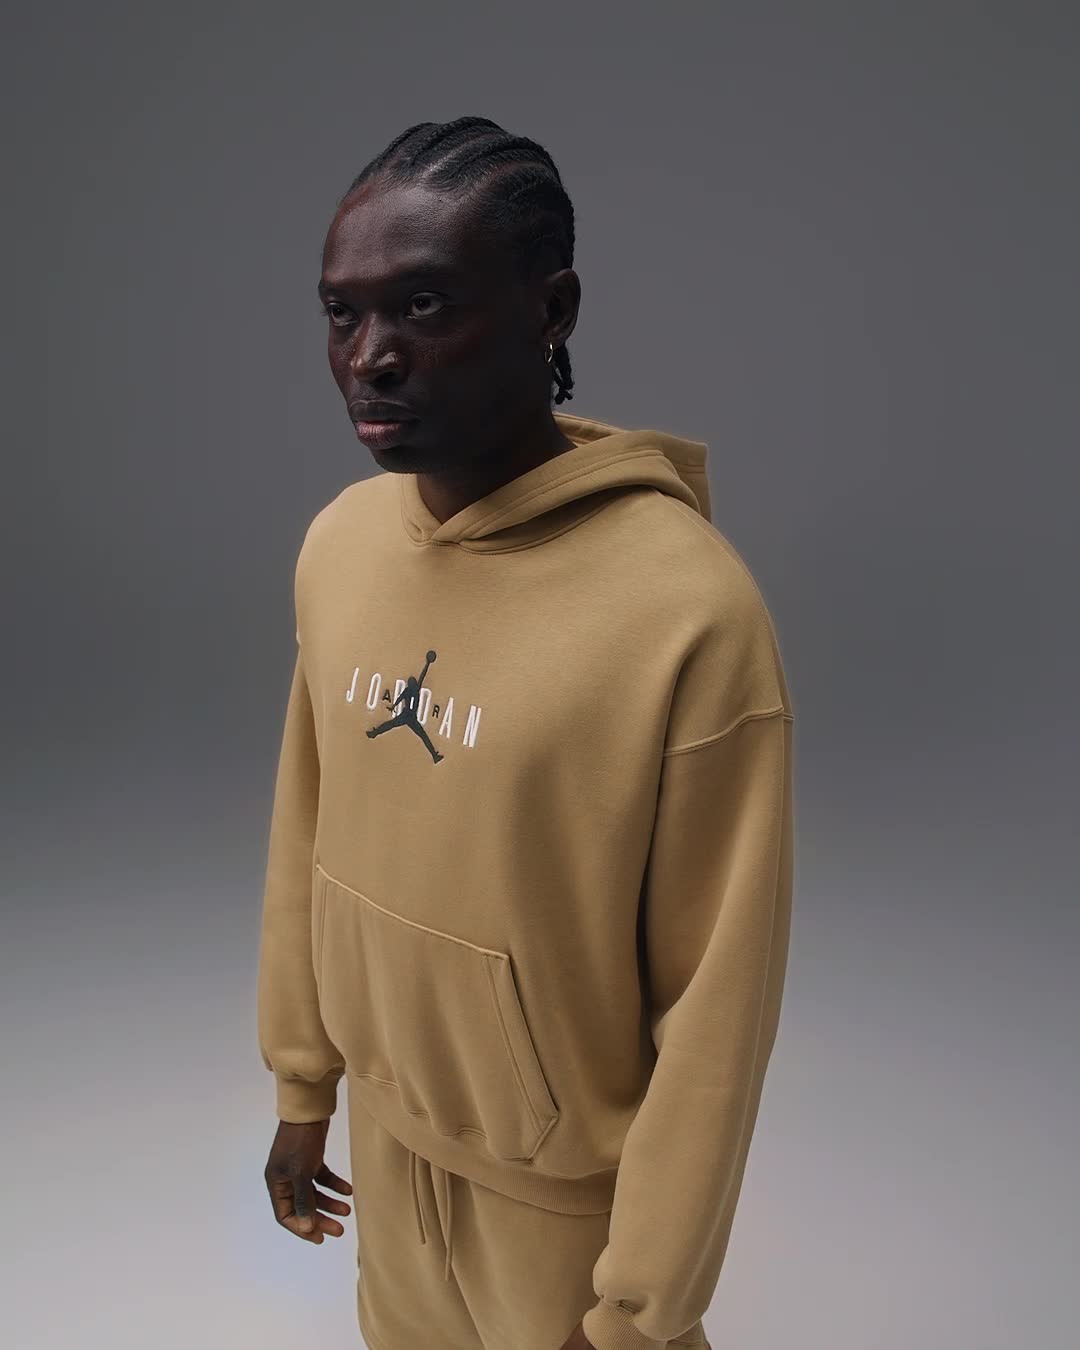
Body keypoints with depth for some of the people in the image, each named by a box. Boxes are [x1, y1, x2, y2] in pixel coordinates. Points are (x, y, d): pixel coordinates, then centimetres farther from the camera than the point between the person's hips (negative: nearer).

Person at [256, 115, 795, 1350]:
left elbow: (718, 1004, -20)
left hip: (568, 1176, -5)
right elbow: (306, 832, 3)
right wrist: (300, 1080, 11)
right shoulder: (334, 542, -8)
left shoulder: (693, 611, -28)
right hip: (384, 1121, 5)